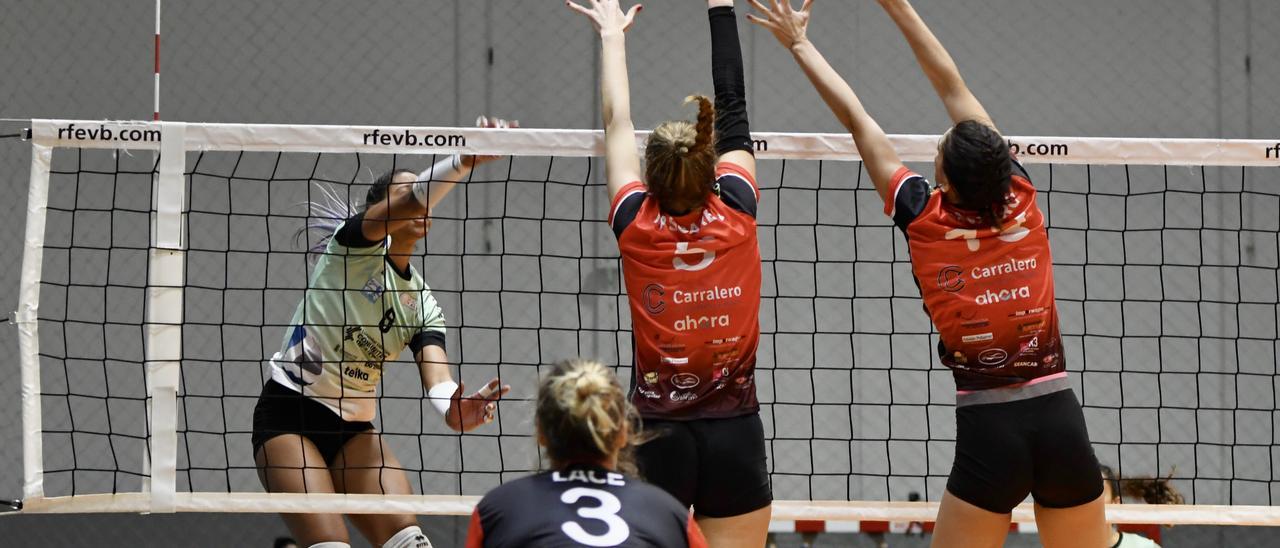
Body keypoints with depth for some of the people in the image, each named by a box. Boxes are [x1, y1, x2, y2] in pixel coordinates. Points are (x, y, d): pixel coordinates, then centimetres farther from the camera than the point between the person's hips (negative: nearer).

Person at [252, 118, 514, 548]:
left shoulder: (422, 303, 8)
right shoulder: (355, 246, -5)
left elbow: (434, 371, -11)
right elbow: (402, 205, -27)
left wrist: (453, 407, -34)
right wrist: (464, 161, -42)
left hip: (353, 430, 6)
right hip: (288, 415, -6)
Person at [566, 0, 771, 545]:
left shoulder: (637, 229, -6)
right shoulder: (735, 217, -5)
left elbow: (617, 121, 8)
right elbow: (734, 111, 5)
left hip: (658, 436, 0)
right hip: (736, 437, 0)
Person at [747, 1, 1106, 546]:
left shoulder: (926, 221, -5)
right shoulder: (1020, 201, 2)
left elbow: (856, 119, 7)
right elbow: (954, 89, 12)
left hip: (989, 435, -3)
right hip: (1061, 420, 3)